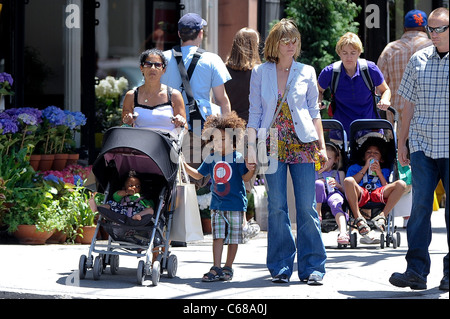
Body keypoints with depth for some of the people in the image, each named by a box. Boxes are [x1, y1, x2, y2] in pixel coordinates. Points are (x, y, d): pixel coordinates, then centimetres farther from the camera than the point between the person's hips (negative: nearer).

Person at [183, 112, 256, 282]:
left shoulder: (238, 157, -5)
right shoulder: (211, 159, 7)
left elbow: (245, 178, -5)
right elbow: (198, 174, 19)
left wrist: (250, 170, -25)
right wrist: (184, 165, 9)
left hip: (236, 204, -3)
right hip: (217, 204, 3)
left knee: (233, 237, 4)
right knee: (218, 236, -3)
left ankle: (228, 268, 15)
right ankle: (216, 269, -4)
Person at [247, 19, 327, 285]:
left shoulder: (307, 72, 7)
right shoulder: (260, 73, 7)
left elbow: (314, 111, 10)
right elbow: (254, 112, 7)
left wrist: (322, 145, 5)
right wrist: (251, 146, -1)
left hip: (302, 144, 0)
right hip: (273, 145, 0)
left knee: (307, 207, -3)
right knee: (277, 207, 1)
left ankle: (312, 267, 2)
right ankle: (281, 268, 8)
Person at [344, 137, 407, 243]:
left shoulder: (385, 171, 35)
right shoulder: (354, 167, 33)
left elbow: (387, 188, 17)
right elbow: (351, 183, 11)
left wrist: (379, 172, 9)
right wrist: (366, 168, 12)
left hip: (379, 194, 1)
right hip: (361, 194, -1)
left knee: (401, 184, -23)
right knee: (348, 181, -34)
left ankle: (382, 216, -32)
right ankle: (360, 222, -37)